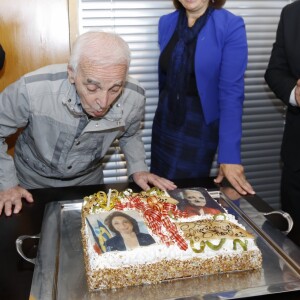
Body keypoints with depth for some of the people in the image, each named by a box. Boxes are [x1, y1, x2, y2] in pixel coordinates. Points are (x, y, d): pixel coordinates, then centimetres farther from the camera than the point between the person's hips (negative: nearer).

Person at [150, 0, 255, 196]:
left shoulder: (231, 26, -14)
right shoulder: (166, 23, 2)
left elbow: (231, 92, -19)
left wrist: (229, 154, -24)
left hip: (200, 125, -5)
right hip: (165, 122, 5)